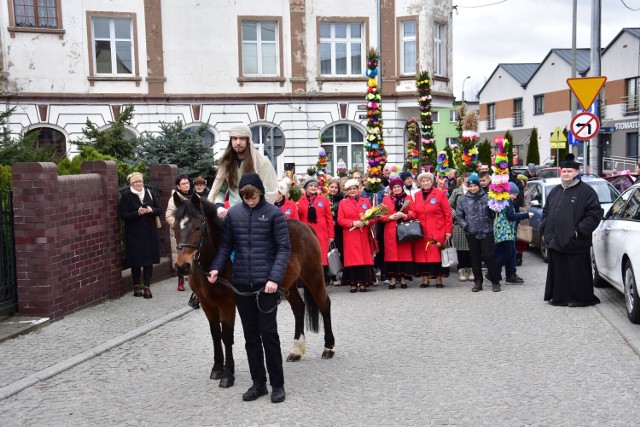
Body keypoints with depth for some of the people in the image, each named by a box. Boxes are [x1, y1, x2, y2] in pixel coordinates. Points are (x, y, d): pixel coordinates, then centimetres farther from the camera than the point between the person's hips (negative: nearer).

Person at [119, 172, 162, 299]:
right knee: (136, 260, 4)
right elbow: (123, 215, -9)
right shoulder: (126, 196, -3)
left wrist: (151, 210, -13)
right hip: (134, 235, -3)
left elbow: (159, 211, 9)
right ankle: (136, 286, 18)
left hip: (150, 233, 3)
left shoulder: (149, 194, 8)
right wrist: (138, 213, -22)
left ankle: (147, 286, 8)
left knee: (149, 260, 2)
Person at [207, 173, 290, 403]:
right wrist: (216, 267, -7)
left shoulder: (273, 213, -5)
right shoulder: (233, 214, 5)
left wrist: (275, 277, -17)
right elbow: (226, 245, 10)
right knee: (250, 335, 11)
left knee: (268, 333, 1)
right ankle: (258, 383, 23)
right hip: (241, 283, 4)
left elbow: (284, 248, -7)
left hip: (266, 283, -4)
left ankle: (277, 384, 14)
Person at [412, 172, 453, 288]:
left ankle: (439, 278, 6)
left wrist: (448, 230, -7)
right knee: (422, 254, 1)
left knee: (437, 254, -2)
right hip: (421, 232, 3)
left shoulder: (440, 194, 1)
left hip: (437, 231, -3)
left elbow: (447, 213, -2)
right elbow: (415, 214, 14)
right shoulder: (417, 196, 12)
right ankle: (425, 279, 8)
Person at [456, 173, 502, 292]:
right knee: (475, 258, 10)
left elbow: (493, 214, 2)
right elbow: (458, 215, 11)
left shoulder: (486, 198, -2)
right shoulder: (463, 200, 4)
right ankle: (477, 282, 20)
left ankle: (495, 282, 8)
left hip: (486, 232, -2)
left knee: (489, 256, -3)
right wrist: (465, 225, -4)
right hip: (471, 234, 2)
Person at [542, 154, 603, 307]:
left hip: (575, 244, -6)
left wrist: (580, 230, -16)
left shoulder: (586, 191, -5)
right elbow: (546, 211, 23)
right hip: (555, 241, 6)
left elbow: (595, 214, -10)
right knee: (558, 271, 12)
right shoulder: (555, 191, 16)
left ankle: (581, 298, 12)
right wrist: (544, 228, 9)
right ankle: (559, 297, 23)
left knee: (577, 272, 0)